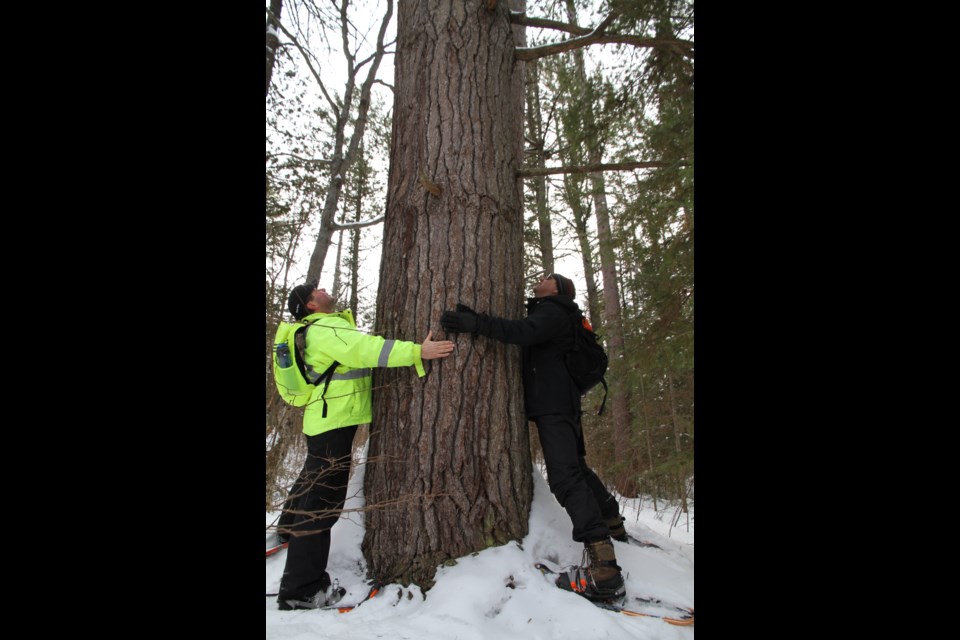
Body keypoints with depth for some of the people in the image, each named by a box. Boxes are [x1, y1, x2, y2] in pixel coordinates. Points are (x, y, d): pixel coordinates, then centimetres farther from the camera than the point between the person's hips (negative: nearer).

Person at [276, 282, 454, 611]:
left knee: (312, 479, 31)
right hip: (334, 421, -11)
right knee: (323, 500, -9)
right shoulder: (327, 330, -19)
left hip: (326, 419, 11)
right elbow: (367, 349, -33)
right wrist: (417, 351, -38)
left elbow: (358, 351, 16)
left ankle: (289, 530, 55)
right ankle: (301, 590, -4)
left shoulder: (324, 328, 15)